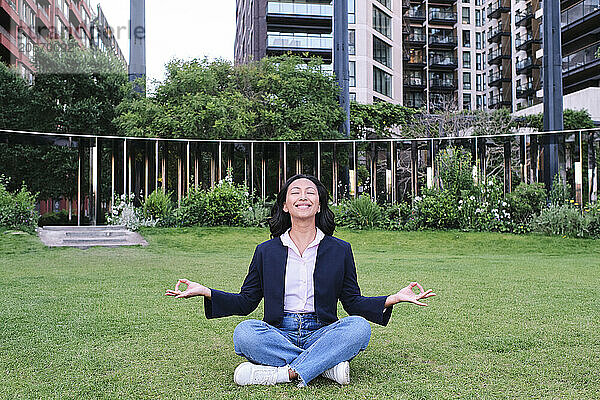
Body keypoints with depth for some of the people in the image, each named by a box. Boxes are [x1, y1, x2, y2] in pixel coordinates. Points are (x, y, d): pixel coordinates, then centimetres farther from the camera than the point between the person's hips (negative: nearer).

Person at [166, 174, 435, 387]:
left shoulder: (340, 250, 7)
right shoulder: (266, 251, 8)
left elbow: (353, 302, 10)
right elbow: (245, 302, 10)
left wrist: (393, 299, -6)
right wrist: (205, 292, -4)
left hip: (321, 333, 0)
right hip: (278, 335, 0)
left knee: (358, 327, -29)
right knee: (244, 332, -30)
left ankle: (282, 373, -28)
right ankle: (328, 365, -24)